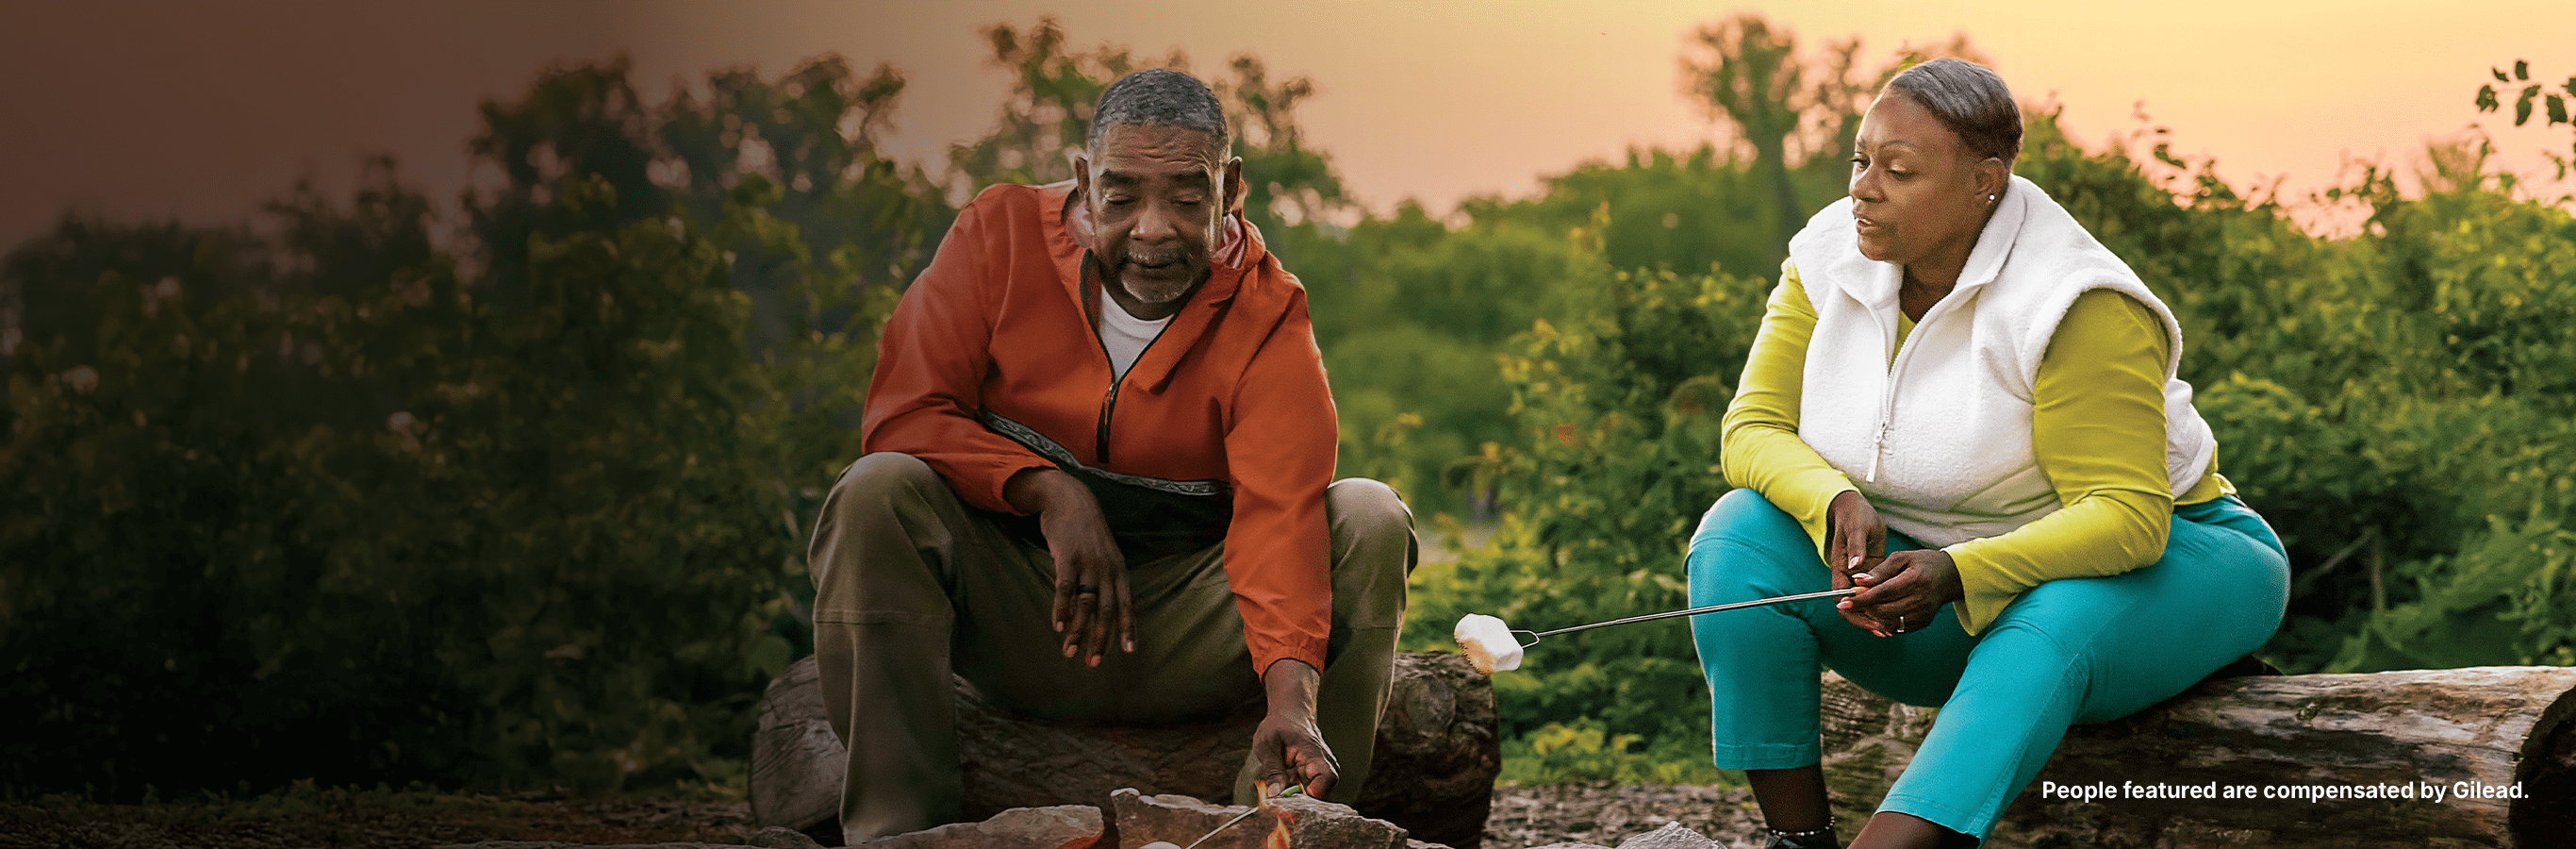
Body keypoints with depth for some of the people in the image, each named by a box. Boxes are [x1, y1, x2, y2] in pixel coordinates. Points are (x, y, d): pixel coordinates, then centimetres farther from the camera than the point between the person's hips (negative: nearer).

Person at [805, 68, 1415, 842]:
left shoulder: (1265, 315, -10)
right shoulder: (1002, 234, -6)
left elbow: (1279, 513, -24)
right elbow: (901, 417, -9)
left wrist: (1291, 700, -41)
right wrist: (1052, 493, -24)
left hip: (1186, 629, 0)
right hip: (1014, 618, 0)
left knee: (1370, 521, -22)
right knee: (880, 493, -27)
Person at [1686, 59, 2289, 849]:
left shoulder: (2079, 309, -24)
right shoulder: (1830, 257, -6)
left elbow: (2127, 517, -27)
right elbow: (1753, 429, -7)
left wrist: (1959, 573, -41)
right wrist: (1836, 503, -30)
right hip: (1945, 581, 6)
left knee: (2044, 635, -40)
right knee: (1741, 533, -18)